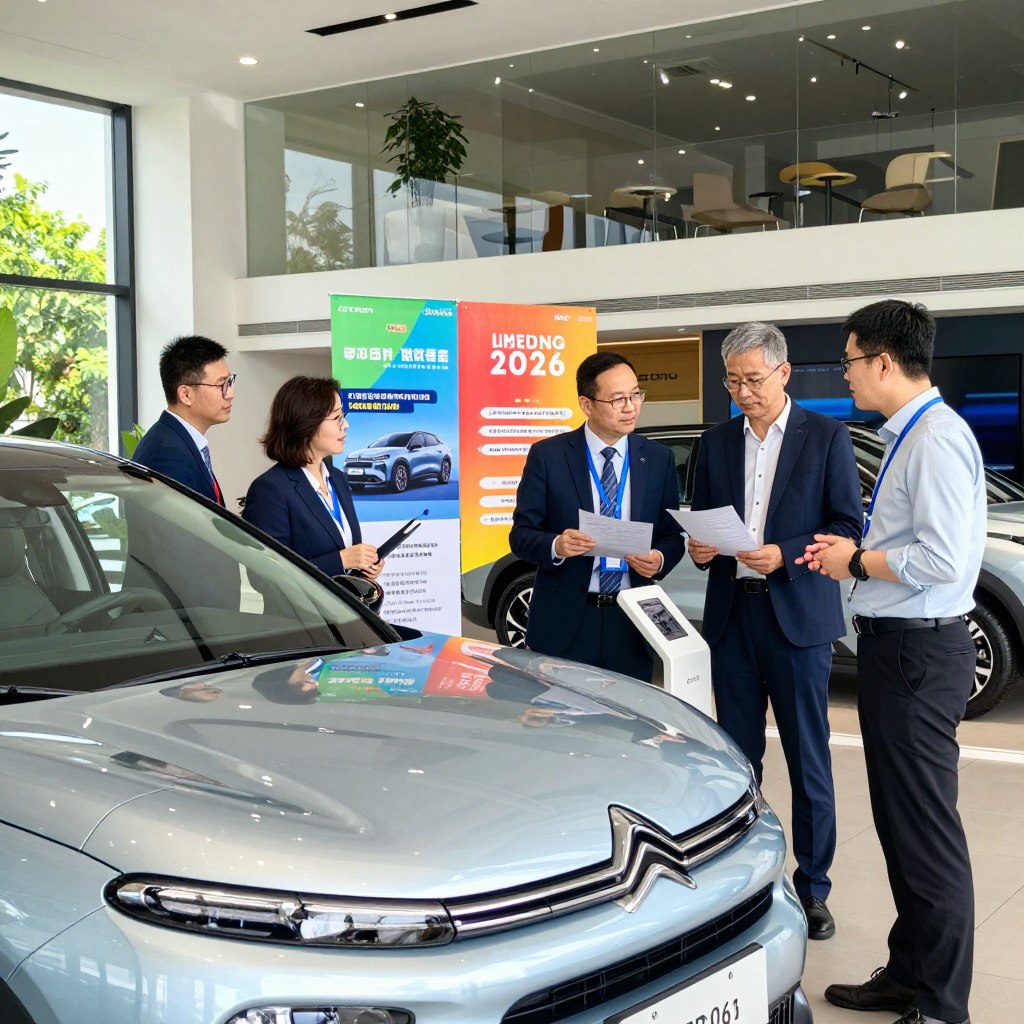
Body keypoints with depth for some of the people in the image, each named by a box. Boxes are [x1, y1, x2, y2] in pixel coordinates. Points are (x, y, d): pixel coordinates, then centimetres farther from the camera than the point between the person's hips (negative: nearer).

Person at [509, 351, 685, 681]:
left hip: (631, 624, 2)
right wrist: (556, 545, -23)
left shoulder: (658, 459, 5)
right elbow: (521, 534, -2)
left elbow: (672, 535, 10)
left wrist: (660, 559, -12)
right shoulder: (547, 455, -3)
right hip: (564, 624, -2)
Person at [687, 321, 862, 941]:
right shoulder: (717, 443, 12)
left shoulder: (827, 437, 0)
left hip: (797, 615, -4)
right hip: (732, 616, 4)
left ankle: (813, 888, 13)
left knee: (808, 760, 2)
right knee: (738, 755, 9)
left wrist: (785, 555, -17)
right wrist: (699, 546, -6)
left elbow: (848, 527, -3)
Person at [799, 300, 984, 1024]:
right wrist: (858, 551, 9)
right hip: (896, 644, 11)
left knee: (926, 828, -1)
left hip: (918, 651, -11)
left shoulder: (937, 439, -19)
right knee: (897, 820, 19)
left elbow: (944, 559, -25)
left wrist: (855, 562, -13)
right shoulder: (909, 435, 13)